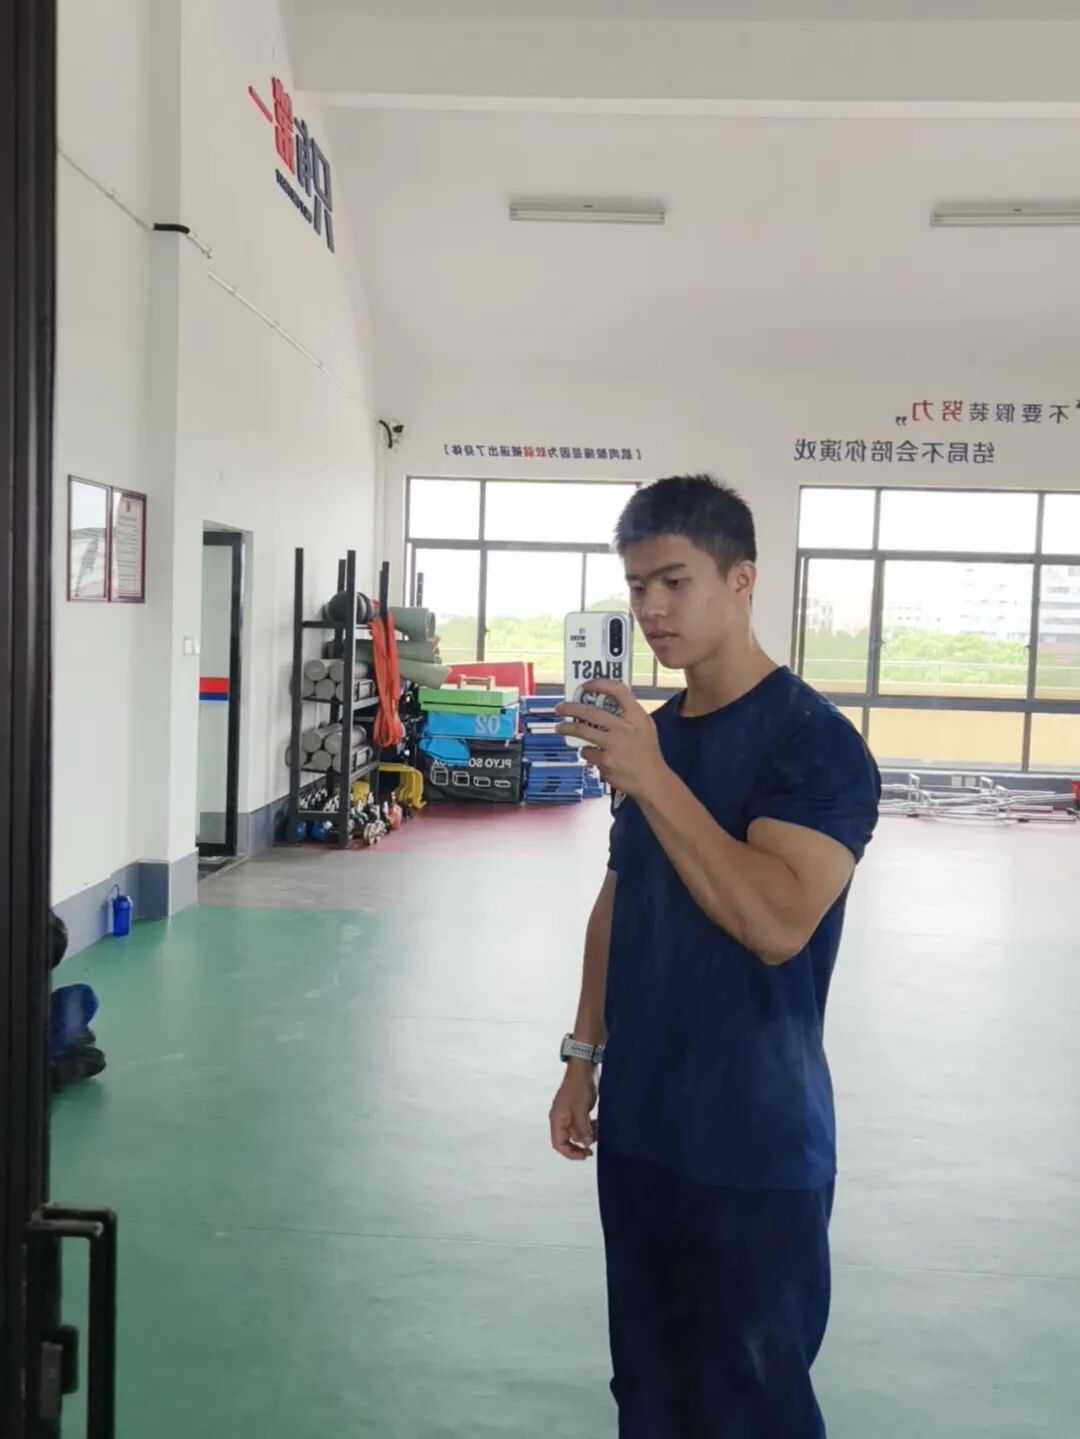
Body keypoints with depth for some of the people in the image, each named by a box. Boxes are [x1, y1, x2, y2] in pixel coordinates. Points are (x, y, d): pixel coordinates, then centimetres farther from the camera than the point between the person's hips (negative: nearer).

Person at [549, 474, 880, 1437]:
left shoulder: (816, 742, -15)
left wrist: (652, 780, -29)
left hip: (755, 1141, -6)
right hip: (641, 1124, 7)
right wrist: (586, 1054, 12)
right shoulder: (650, 733, 7)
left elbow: (777, 922, -27)